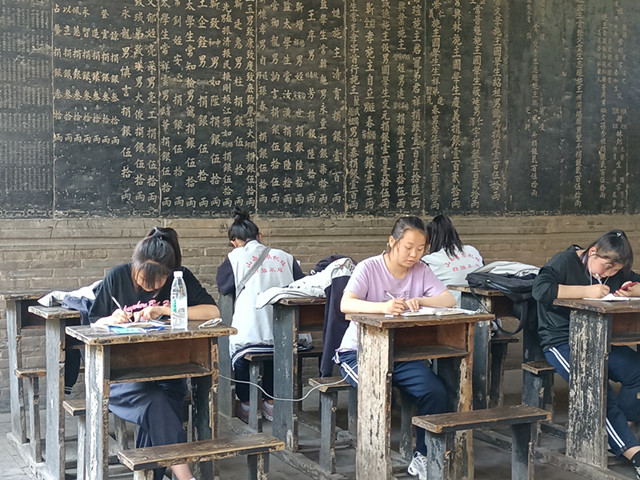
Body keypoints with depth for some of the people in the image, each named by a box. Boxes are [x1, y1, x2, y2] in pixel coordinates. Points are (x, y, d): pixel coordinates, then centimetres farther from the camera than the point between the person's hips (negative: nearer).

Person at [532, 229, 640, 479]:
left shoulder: (615, 271, 12)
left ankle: (616, 429, -6)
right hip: (561, 342, -7)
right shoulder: (565, 261, -9)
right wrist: (586, 291, -25)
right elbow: (540, 289, -26)